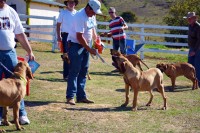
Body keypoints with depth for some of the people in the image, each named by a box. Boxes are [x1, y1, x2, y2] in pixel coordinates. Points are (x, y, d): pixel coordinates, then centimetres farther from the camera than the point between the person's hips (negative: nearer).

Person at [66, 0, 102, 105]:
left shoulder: (92, 16, 3)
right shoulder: (80, 17, -24)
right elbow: (79, 37, -25)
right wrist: (90, 49, -20)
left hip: (85, 44, 9)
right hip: (75, 44, -9)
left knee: (83, 71, 8)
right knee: (74, 71, -8)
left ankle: (81, 96, 13)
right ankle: (70, 97, -3)